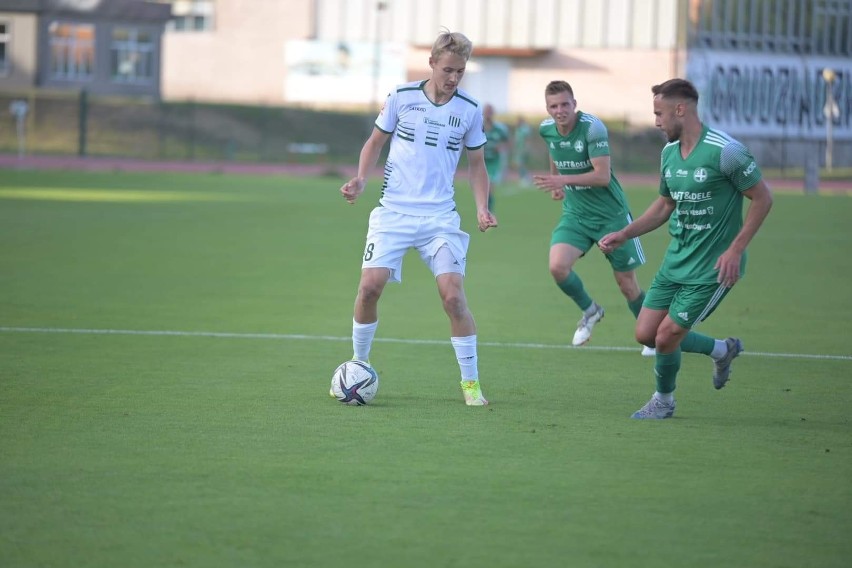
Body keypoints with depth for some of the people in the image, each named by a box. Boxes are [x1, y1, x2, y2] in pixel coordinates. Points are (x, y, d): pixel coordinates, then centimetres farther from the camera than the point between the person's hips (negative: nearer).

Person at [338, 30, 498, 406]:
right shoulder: (402, 97, -1)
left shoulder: (469, 110, 1)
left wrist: (482, 209, -2)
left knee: (453, 294, -13)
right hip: (393, 212, 0)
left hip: (439, 217, 0)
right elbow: (375, 141, 12)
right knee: (370, 287, -11)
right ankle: (358, 365, 12)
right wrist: (360, 180, -4)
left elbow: (476, 164, 13)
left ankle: (470, 382, 0)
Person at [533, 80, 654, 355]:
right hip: (575, 214, 4)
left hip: (610, 214, -4)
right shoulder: (546, 129, -2)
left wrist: (563, 180, -34)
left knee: (626, 282, 3)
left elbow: (602, 176, -26)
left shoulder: (592, 128, -22)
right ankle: (589, 311, 10)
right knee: (558, 266, -19)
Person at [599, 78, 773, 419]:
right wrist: (624, 234, 10)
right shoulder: (670, 152, 6)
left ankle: (663, 400, 21)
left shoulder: (724, 151, -18)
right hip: (676, 260, 8)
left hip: (712, 267, -8)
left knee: (667, 335, -7)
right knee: (645, 333, 5)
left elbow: (762, 198, -12)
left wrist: (735, 250, -17)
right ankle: (722, 350, 27)